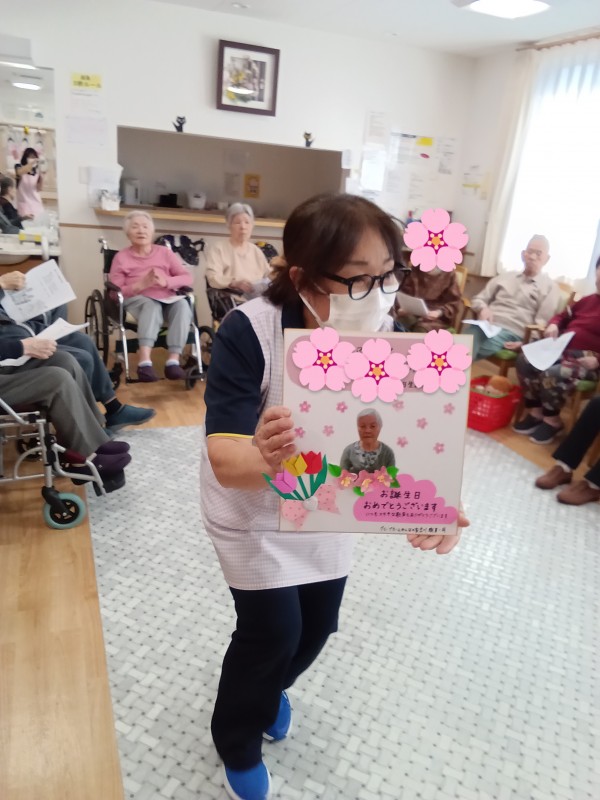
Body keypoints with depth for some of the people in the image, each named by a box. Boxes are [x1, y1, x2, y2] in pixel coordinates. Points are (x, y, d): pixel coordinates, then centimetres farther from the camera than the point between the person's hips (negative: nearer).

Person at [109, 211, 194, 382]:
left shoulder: (165, 252, 19)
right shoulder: (121, 257, 13)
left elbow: (188, 278, 8)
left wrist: (166, 281, -13)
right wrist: (142, 284, -14)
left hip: (167, 299, 2)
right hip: (137, 299, -2)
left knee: (183, 304, -32)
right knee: (152, 305, -38)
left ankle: (173, 361, -41)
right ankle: (145, 361, -52)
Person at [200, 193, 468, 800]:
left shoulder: (381, 331, -20)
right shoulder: (248, 330, -33)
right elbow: (225, 461, -38)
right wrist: (267, 461, -61)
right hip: (250, 509, -4)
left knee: (319, 623, 15)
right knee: (273, 629, -3)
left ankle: (270, 688, 52)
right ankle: (237, 744, 33)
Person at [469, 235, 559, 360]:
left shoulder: (549, 287, 13)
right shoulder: (506, 277, 26)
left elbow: (542, 325, 3)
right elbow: (478, 299, 25)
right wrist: (483, 309, 0)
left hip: (511, 333, -3)